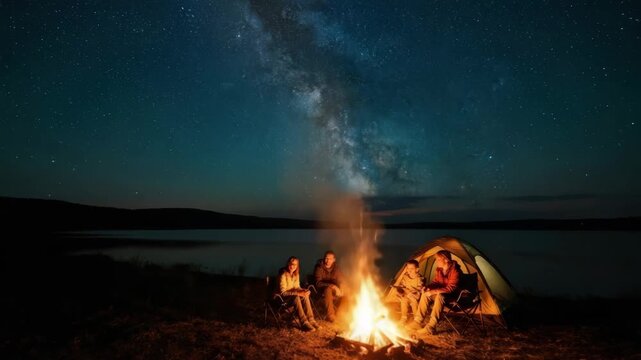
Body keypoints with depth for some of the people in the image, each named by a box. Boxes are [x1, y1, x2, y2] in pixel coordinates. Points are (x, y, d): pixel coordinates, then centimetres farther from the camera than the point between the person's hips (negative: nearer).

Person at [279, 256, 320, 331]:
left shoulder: (296, 274, 2)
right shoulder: (283, 275, -21)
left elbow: (297, 287, 9)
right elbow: (283, 292, -24)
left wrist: (303, 291, -14)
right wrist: (297, 293, -31)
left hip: (293, 295, 6)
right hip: (282, 297, -6)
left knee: (305, 296, -23)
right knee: (296, 297, -35)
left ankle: (310, 320, -23)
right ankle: (304, 323, -35)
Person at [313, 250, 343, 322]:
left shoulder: (336, 267, 3)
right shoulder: (319, 267, -13)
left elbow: (340, 281, 5)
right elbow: (318, 283, -20)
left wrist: (339, 288, -19)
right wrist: (332, 286, -31)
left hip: (333, 289, 5)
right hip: (322, 290, -4)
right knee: (328, 290, -38)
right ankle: (330, 315, -30)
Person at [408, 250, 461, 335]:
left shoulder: (454, 270, -24)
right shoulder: (439, 269, 0)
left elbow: (451, 288, -29)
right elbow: (436, 282, 9)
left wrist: (434, 291, -34)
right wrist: (428, 287, -13)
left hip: (453, 295, -8)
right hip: (442, 293, 8)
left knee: (439, 296, -37)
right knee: (425, 295, -11)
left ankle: (430, 327, -36)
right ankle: (417, 322, -8)